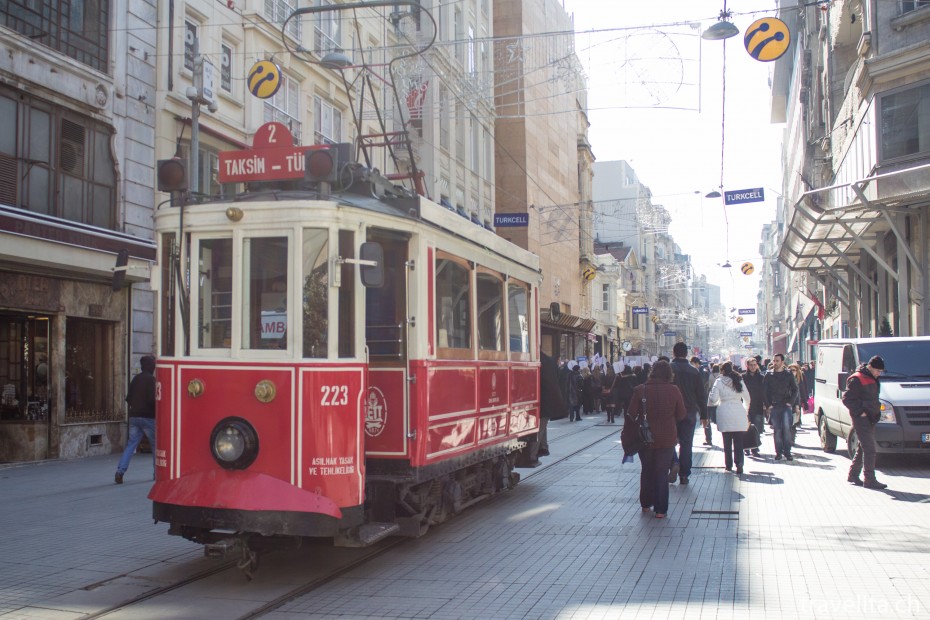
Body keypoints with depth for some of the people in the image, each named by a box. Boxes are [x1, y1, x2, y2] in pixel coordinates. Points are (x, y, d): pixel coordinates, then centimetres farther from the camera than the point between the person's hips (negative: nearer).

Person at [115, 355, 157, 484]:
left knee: (130, 444, 4)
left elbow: (129, 398, 15)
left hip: (134, 416, 6)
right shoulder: (151, 379, -11)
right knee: (155, 444, 7)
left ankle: (120, 471, -9)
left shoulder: (136, 378, 11)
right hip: (148, 417, -6)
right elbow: (152, 399, -19)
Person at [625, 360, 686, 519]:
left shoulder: (640, 390, -9)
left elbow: (632, 414, -7)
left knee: (647, 470, 19)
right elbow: (682, 415, -3)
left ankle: (646, 504, 28)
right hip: (667, 438, -1)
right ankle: (660, 510, 7)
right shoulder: (673, 390, -9)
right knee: (662, 473, 8)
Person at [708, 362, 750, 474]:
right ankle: (739, 463, -12)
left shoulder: (719, 381, 0)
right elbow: (747, 398, 14)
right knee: (739, 441, 2)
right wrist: (746, 410, 30)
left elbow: (713, 398, -7)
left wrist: (710, 403, 16)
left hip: (725, 413, -2)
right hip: (739, 413, 2)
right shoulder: (739, 381, 9)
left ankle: (729, 465, 10)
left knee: (727, 441, 8)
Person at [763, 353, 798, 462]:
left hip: (786, 406, -1)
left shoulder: (788, 375, 7)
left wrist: (790, 402, -2)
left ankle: (787, 452, -3)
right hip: (774, 407, 1)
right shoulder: (769, 376, 8)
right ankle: (778, 452, 6)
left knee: (787, 429, -10)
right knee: (777, 430, 0)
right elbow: (764, 391, 7)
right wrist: (768, 405, -1)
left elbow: (795, 390, 9)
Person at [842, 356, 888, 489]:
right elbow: (847, 399, -16)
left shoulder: (873, 379, 15)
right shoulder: (857, 379, -14)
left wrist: (876, 411, 14)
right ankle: (869, 480, -8)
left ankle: (852, 474, 25)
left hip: (871, 418, 9)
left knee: (862, 448, 15)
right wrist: (860, 412, -18)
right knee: (869, 449, -10)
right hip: (861, 419, -9)